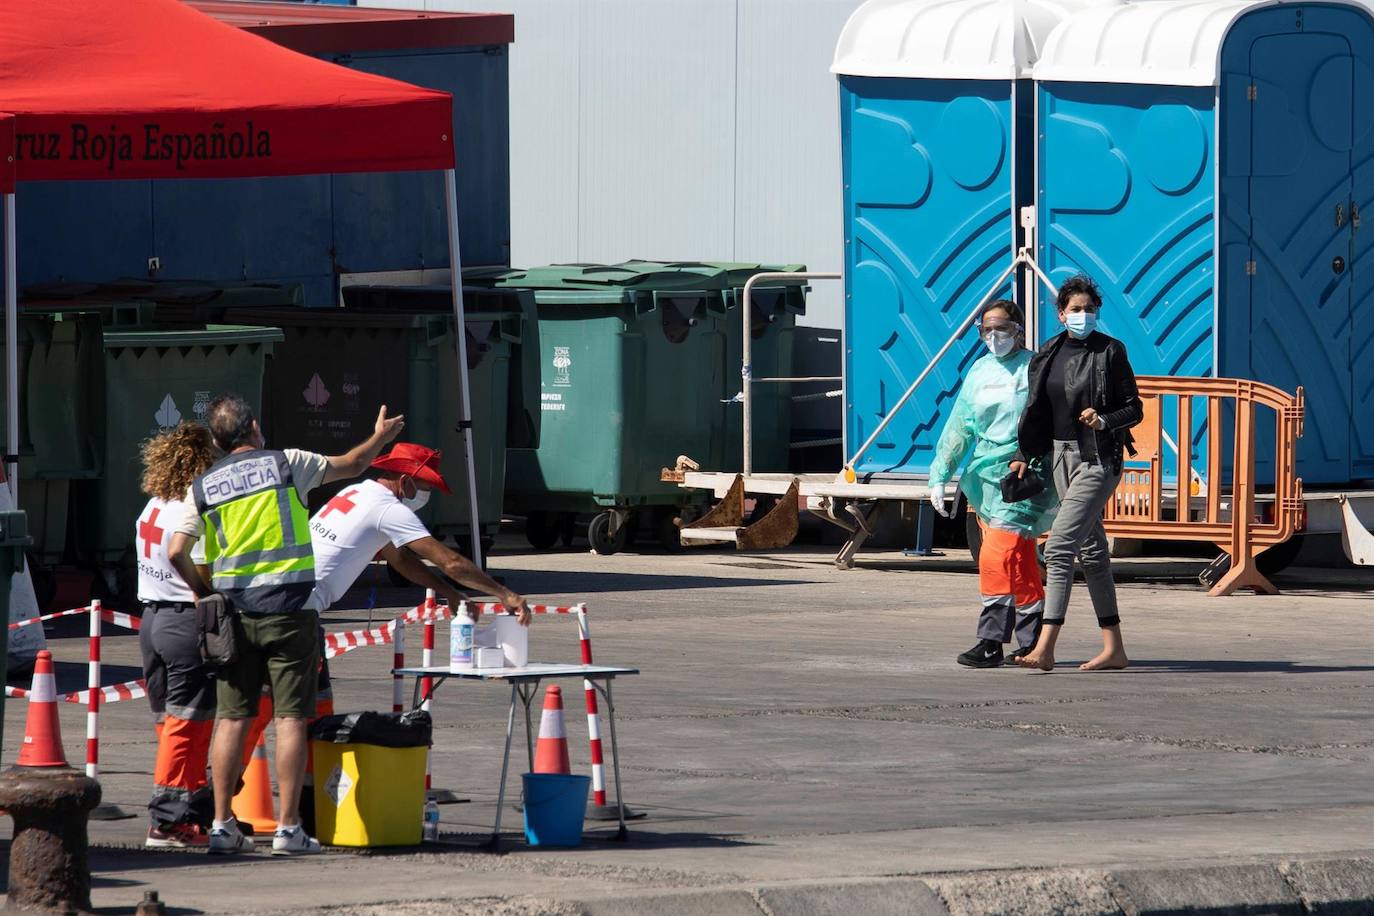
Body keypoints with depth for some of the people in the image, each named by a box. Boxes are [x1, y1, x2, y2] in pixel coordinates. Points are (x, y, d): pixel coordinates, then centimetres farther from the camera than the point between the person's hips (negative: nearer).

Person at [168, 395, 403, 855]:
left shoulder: (204, 485, 6)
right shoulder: (286, 464, 0)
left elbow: (177, 553, 1)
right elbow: (353, 464, 13)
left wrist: (202, 592, 19)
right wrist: (381, 436, 32)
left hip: (234, 611, 3)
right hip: (289, 609, -3)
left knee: (232, 718, 6)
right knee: (290, 717, -2)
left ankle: (222, 823, 6)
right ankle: (288, 827, -5)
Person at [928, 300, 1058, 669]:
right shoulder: (980, 371, 14)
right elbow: (959, 427, 16)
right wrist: (940, 476, 10)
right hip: (984, 477, 6)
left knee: (997, 557, -14)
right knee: (1020, 562, 9)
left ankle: (991, 641, -13)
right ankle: (1031, 641, 13)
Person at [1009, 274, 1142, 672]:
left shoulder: (1110, 352, -6)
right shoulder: (1048, 355, 10)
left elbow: (1134, 409, -4)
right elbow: (1036, 412, 16)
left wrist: (1104, 420, -22)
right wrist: (1023, 455, 7)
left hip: (1098, 458, -7)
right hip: (1061, 455, 7)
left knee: (1059, 547, -15)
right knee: (1092, 551, 11)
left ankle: (1045, 648, -19)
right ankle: (1114, 647, 16)